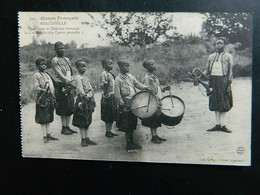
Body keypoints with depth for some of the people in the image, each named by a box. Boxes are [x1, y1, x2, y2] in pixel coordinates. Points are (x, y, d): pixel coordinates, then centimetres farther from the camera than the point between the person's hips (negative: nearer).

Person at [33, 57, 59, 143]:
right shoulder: (36, 75, -6)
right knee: (43, 118, -2)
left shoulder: (47, 74, 16)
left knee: (49, 118, 10)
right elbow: (36, 87, -14)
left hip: (50, 98, 7)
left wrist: (53, 98, 16)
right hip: (42, 99, -7)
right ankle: (45, 136, 1)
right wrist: (43, 90, -32)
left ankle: (48, 134, 16)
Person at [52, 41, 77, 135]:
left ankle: (67, 126, 15)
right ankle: (63, 128, 4)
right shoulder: (55, 60, -6)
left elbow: (69, 72, 6)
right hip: (61, 86, -7)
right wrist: (67, 81, -25)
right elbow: (59, 74, -15)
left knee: (70, 107, 8)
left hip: (68, 85, 7)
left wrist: (70, 81, -12)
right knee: (63, 107, -3)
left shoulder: (67, 59, 16)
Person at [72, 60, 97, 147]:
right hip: (82, 101, -8)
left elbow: (91, 89, 16)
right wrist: (86, 97, -18)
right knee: (82, 122, -3)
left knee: (88, 121, 10)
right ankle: (83, 140, 2)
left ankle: (87, 138, 16)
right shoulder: (77, 78, -9)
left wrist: (92, 100, 7)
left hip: (89, 101, 8)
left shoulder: (85, 77, 16)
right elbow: (80, 90, -17)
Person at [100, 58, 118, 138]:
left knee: (112, 116, 11)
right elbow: (101, 86, -20)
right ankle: (107, 132, 6)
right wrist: (106, 82, -37)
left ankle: (109, 131, 19)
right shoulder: (104, 74, -12)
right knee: (108, 116, -3)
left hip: (112, 96, 8)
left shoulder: (110, 74, 13)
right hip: (107, 97, -8)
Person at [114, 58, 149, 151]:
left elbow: (137, 84, 12)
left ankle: (132, 143, 25)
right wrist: (123, 105, -17)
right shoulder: (118, 79, -9)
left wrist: (145, 87, -7)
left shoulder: (130, 76, 12)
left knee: (133, 124, 14)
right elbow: (117, 95, -12)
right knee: (127, 126, -1)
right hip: (126, 106, -7)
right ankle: (129, 145, 9)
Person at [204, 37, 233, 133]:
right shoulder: (211, 56, 17)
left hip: (223, 79, -4)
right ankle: (218, 124, 9)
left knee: (223, 103, -4)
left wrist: (229, 83, -8)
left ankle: (223, 125, 0)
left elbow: (230, 71, 0)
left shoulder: (228, 56, 5)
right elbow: (207, 70, 16)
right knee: (214, 103, 4)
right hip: (213, 80, 4)